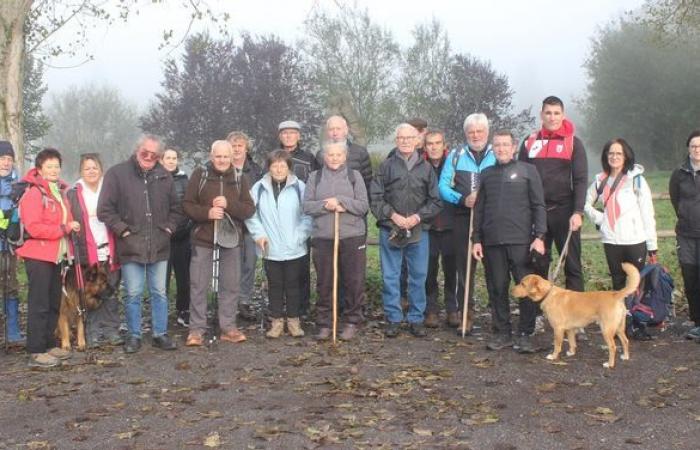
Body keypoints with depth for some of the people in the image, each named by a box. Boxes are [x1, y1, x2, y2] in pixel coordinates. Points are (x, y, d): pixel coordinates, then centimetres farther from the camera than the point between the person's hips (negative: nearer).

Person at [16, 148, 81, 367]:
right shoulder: (33, 193, -12)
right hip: (38, 256, -8)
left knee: (54, 303, 14)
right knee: (39, 305, -5)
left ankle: (49, 345, 25)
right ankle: (36, 352, 1)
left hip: (56, 255, 8)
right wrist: (64, 228, -17)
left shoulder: (59, 191, 14)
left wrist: (71, 226, 6)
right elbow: (33, 227, -21)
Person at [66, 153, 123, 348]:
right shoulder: (73, 194, 6)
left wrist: (117, 249, -1)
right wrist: (73, 253, -8)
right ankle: (93, 334, 8)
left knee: (111, 294, 4)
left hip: (109, 250, 2)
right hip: (88, 253, -1)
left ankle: (111, 331, 11)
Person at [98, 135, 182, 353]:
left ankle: (160, 334, 19)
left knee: (159, 292, 9)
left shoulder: (164, 176, 8)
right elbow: (105, 209, -6)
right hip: (131, 246, -3)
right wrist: (123, 229, -9)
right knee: (133, 294, 4)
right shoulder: (117, 173, -4)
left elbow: (176, 208, 18)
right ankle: (133, 336, 16)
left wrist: (169, 227, 5)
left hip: (159, 246, 3)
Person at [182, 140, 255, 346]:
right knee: (198, 285, 2)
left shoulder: (240, 179, 4)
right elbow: (187, 204, -2)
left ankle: (228, 327, 17)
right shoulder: (199, 175, -1)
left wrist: (229, 204, -18)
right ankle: (196, 329, 10)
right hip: (203, 238, -2)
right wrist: (207, 213, -18)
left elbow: (249, 209, -1)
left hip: (231, 239, 2)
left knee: (230, 285, 7)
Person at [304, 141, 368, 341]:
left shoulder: (354, 175, 6)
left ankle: (352, 322, 16)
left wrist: (340, 201, -13)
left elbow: (364, 205, -2)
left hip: (353, 237, -1)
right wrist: (326, 206, -14)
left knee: (354, 282, 2)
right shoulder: (315, 177, 10)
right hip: (323, 237, 1)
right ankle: (324, 324, 15)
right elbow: (307, 206, 2)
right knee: (324, 283, 5)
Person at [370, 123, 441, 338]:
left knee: (419, 276, 6)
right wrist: (392, 215, -11)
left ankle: (416, 319, 18)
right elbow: (375, 197, 0)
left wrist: (418, 217, -9)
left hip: (419, 231, 1)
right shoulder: (386, 166, 3)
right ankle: (393, 319, 15)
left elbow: (435, 201, 4)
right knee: (390, 276, 4)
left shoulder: (426, 168, 5)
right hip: (390, 230, -1)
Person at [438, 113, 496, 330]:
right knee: (464, 265, 2)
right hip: (463, 218, 0)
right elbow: (443, 186, 2)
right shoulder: (455, 155, 7)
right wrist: (462, 199, -14)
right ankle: (463, 309, 10)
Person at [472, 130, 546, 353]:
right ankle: (502, 333, 15)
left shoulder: (528, 171, 5)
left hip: (521, 241, -3)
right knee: (497, 289, 6)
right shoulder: (487, 174, 14)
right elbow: (479, 209, 15)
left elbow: (538, 206, 1)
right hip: (492, 242, 3)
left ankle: (525, 334, 8)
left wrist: (539, 236, -8)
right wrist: (476, 239, 8)